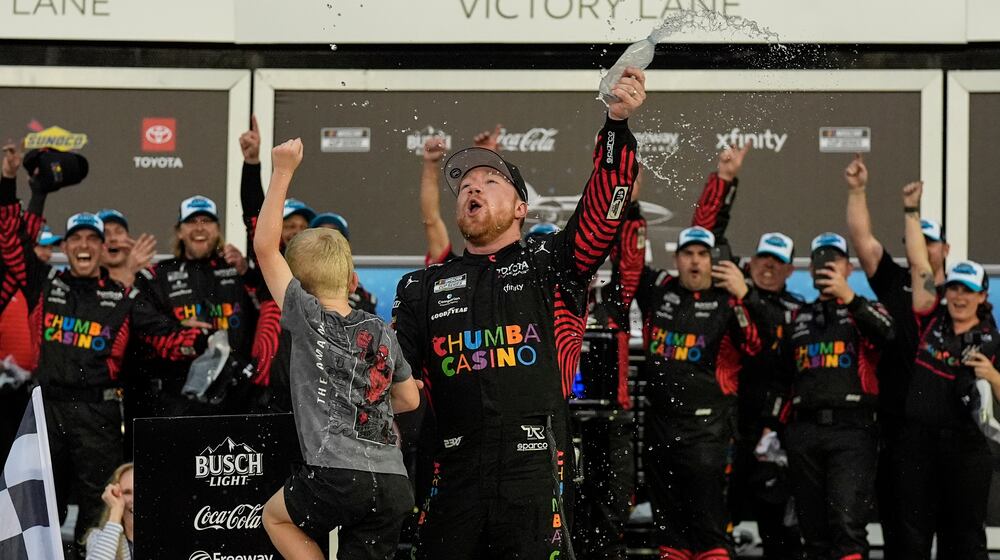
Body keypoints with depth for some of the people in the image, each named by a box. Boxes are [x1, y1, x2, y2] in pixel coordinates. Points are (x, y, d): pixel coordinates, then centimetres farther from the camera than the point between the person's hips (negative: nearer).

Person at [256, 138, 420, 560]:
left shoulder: (308, 318, 0)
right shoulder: (381, 332, 14)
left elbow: (265, 246, 1)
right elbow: (409, 399, 24)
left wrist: (282, 173, 4)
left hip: (336, 477, -4)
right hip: (394, 487, 5)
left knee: (275, 515, 26)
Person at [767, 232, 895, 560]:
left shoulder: (865, 310, 7)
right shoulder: (799, 318, 21)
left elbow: (887, 332, -17)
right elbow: (783, 379, 26)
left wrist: (848, 297, -30)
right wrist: (771, 426, 19)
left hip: (852, 429, -5)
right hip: (804, 431, 5)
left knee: (847, 523, -17)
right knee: (813, 530, 5)